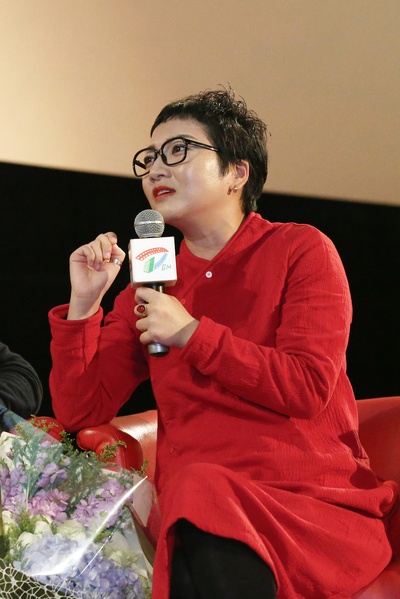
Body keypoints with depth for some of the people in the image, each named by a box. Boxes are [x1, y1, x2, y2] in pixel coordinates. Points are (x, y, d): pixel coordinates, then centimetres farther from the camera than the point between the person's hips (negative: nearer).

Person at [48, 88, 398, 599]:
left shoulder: (301, 250, 5)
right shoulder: (146, 290, 16)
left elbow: (308, 388, -6)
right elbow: (79, 412, 10)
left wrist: (193, 334, -9)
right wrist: (84, 304, -1)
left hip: (315, 501, -4)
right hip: (194, 501, 4)